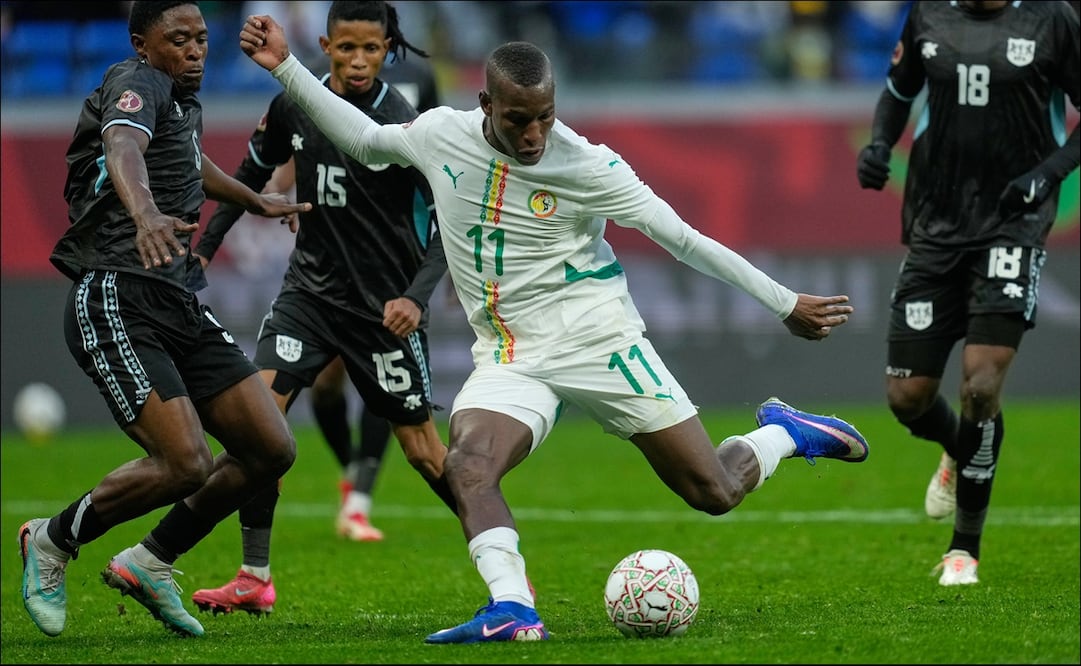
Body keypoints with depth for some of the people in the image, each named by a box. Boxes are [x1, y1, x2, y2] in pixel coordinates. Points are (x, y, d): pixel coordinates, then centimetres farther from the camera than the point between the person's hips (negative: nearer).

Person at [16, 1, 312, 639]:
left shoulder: (185, 100, 21)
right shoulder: (138, 82, -8)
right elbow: (122, 145, -31)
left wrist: (256, 201, 61)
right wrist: (146, 214, -52)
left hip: (179, 306, 9)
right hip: (117, 304, -9)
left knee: (273, 449, 1)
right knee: (186, 464, -20)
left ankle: (149, 563, 16)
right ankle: (53, 542, 5)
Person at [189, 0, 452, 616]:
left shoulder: (406, 127, -15)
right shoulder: (295, 106, -2)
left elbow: (448, 222, -14)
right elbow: (253, 173, 16)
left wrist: (415, 297, -27)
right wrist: (204, 247, 15)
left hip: (385, 304, -4)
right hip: (311, 288, 4)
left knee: (423, 450, 1)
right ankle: (255, 579, -7)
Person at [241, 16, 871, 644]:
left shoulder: (587, 166, -14)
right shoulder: (441, 135, -4)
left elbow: (683, 239, -7)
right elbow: (364, 138, 17)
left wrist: (786, 303, -4)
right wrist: (286, 66, 12)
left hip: (598, 340, -3)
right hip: (508, 358, 3)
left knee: (716, 492, -1)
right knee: (466, 467, -29)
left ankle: (784, 433, 31)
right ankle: (512, 611, -38)